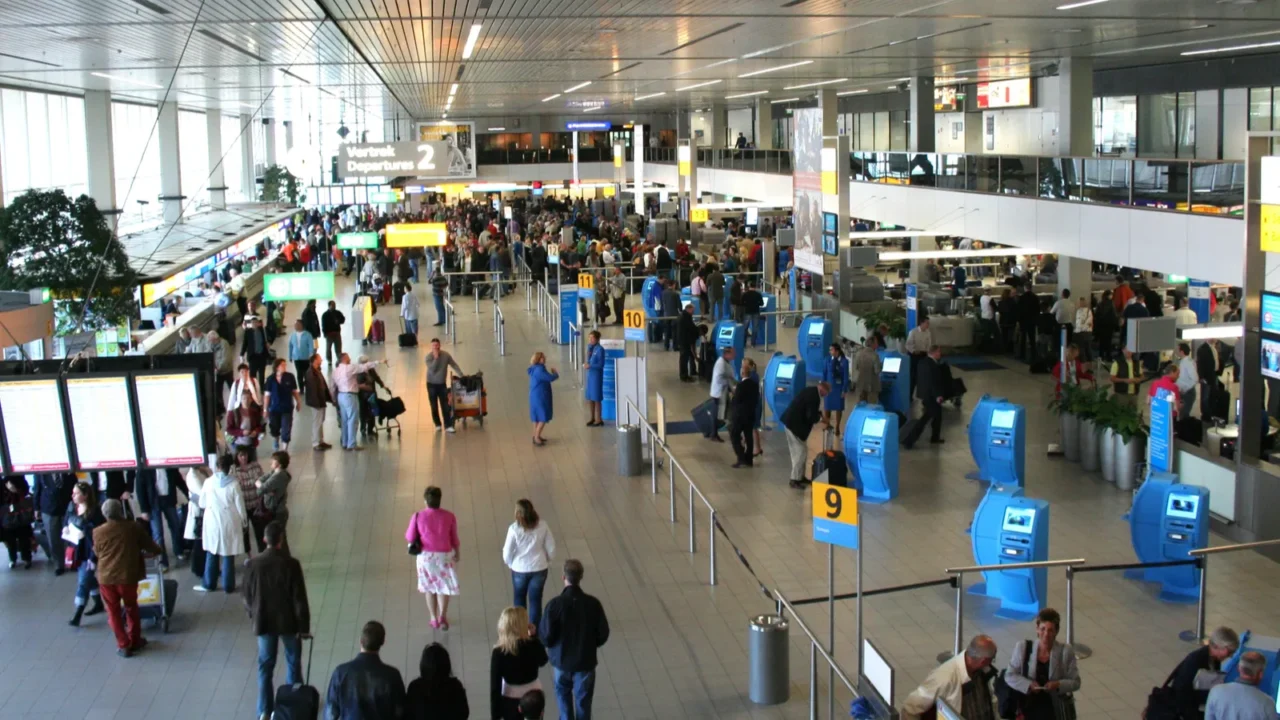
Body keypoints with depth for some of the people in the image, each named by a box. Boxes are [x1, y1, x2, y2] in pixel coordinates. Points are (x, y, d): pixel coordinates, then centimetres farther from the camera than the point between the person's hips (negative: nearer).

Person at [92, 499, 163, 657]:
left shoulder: (98, 532, -3)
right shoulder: (134, 528, -6)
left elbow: (96, 553, 12)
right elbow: (152, 548, 3)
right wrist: (156, 550, 26)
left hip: (106, 578, 0)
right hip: (128, 577, 0)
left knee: (113, 612, 14)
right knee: (131, 608, 20)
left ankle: (123, 645, 15)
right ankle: (135, 641, 30)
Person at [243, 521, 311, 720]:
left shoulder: (253, 564, -12)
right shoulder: (291, 564, -20)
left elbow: (248, 596, 0)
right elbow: (299, 599, -15)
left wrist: (253, 616, 18)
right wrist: (304, 626, -4)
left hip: (263, 621, 2)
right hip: (288, 621, -2)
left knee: (265, 665, 12)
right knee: (293, 661, 19)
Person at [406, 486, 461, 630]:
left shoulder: (418, 516, -14)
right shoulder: (449, 517, -13)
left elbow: (409, 538, -7)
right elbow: (454, 539, -4)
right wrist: (458, 553, 13)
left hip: (426, 556, 1)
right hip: (444, 555, -1)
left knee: (430, 586, 19)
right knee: (444, 586, 18)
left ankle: (434, 618, 27)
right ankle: (442, 616, 8)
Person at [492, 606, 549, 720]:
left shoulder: (499, 652, -19)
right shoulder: (534, 645, -14)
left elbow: (495, 685, -16)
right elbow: (542, 661, 10)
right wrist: (534, 636, 3)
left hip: (511, 701, -2)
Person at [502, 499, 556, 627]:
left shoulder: (514, 528, -20)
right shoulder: (542, 525, -13)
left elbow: (507, 553, -12)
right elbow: (551, 548, -4)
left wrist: (510, 563, 9)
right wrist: (546, 561, 14)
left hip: (520, 569, -1)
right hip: (539, 569, 1)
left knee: (519, 599, 21)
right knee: (536, 600, 12)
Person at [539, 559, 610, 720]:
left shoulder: (555, 604, -20)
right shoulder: (593, 603, -15)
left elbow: (546, 635, -14)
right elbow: (603, 634, -7)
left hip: (561, 660, 0)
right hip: (585, 661, 0)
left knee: (563, 694, 26)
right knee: (583, 701, 15)